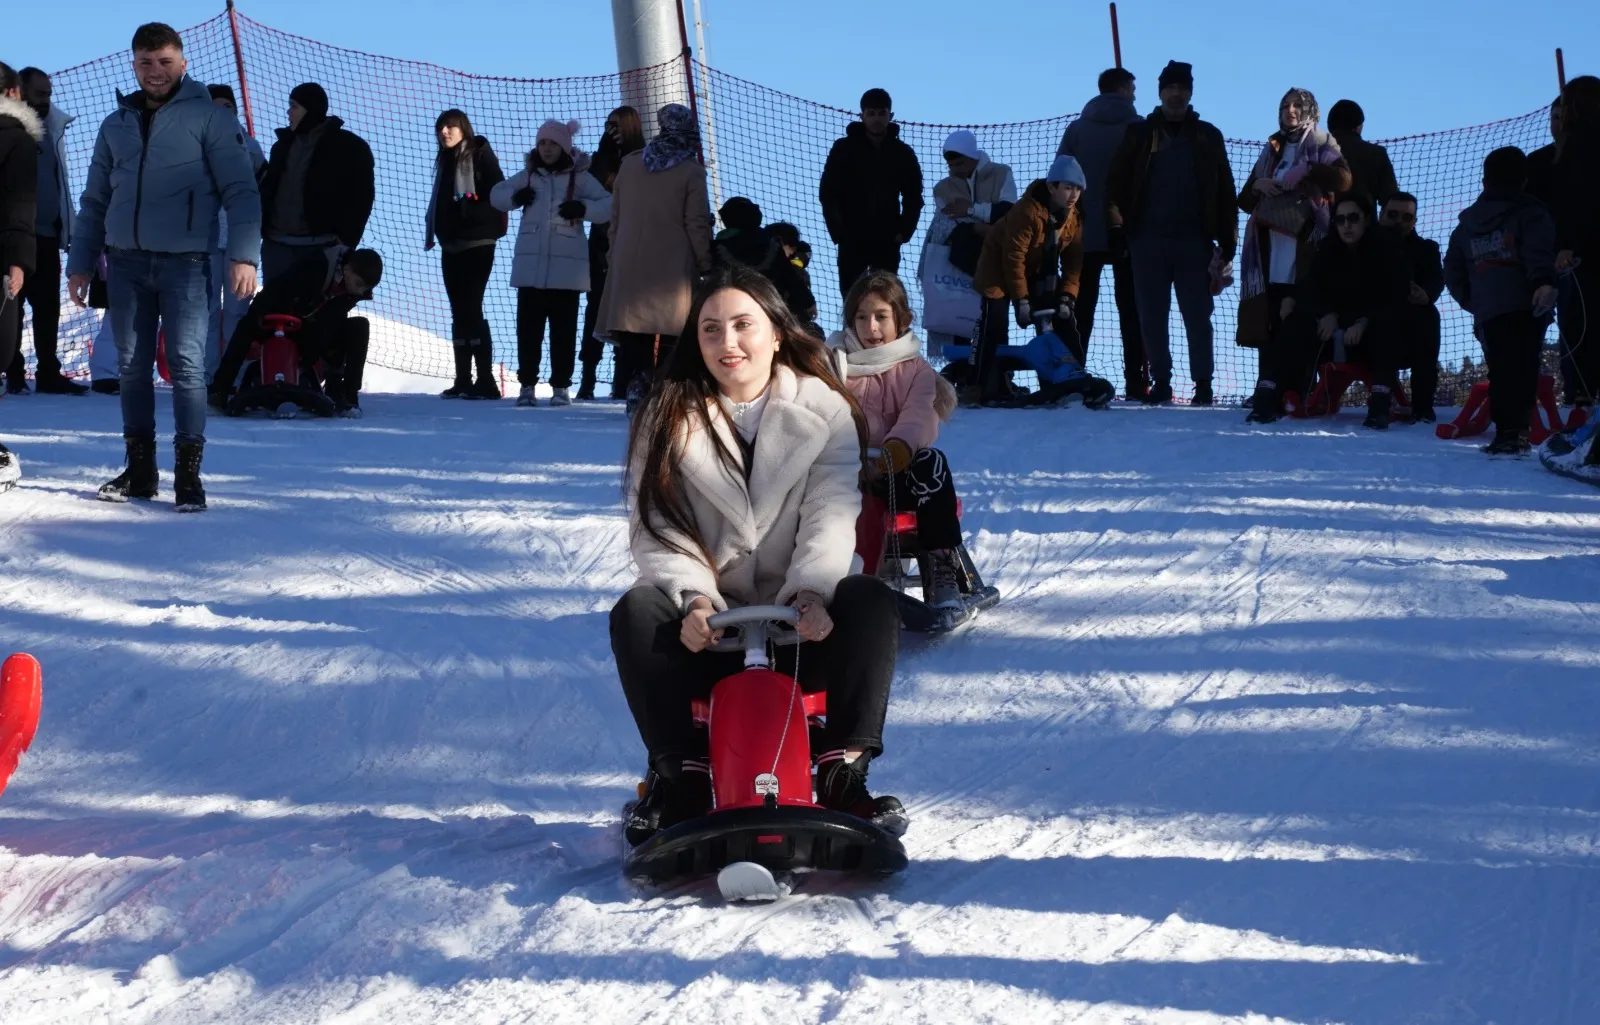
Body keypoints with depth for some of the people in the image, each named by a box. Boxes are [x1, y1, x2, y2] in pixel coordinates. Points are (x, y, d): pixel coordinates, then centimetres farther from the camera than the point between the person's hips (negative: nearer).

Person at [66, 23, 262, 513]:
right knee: (132, 368, 6)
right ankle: (140, 469, 14)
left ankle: (188, 472, -6)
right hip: (126, 261, 5)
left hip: (184, 261, -4)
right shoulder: (117, 124, 15)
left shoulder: (209, 118, 1)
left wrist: (243, 254, -15)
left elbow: (240, 191, -4)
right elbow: (95, 201, 19)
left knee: (187, 366, -9)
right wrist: (80, 263, 13)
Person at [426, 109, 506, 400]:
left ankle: (486, 380, -14)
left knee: (471, 309, -13)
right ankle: (462, 380, 10)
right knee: (459, 312, 8)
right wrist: (433, 233, 14)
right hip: (451, 245, 8)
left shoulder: (480, 154, -5)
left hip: (477, 244, -8)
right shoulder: (445, 161, 18)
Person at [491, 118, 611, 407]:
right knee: (528, 325, 3)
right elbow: (495, 195, 17)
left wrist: (583, 208, -22)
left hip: (567, 265, -3)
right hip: (530, 264, 3)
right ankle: (527, 383, 8)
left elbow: (609, 206, -5)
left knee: (563, 327, 2)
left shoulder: (579, 177, 0)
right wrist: (515, 197, -4)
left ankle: (561, 386, 7)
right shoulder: (528, 175, 10)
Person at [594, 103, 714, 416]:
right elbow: (697, 224, -6)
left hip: (630, 265, 4)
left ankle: (636, 391, 2)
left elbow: (615, 215, 12)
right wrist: (705, 265, 2)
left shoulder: (630, 164, 7)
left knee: (634, 337, 6)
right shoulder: (691, 171, -6)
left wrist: (616, 253, 21)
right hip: (673, 269, -4)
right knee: (672, 340, -1)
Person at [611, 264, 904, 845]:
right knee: (636, 613, -30)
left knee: (872, 601, -29)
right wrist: (693, 596, -23)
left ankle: (844, 773, -29)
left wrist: (811, 591, -27)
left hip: (801, 624, 0)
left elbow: (831, 515, -7)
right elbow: (655, 530, -4)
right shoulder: (668, 418, 6)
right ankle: (679, 775, -25)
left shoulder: (824, 410, 6)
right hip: (706, 626, 0)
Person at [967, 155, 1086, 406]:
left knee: (1063, 319, -3)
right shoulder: (1026, 211, -31)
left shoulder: (1073, 218, -10)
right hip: (999, 269, -7)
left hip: (1038, 273, 7)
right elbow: (1013, 258, -29)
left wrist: (1067, 296, -15)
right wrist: (1021, 300, -27)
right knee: (995, 326, -20)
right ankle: (978, 388, -20)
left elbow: (1073, 262, -4)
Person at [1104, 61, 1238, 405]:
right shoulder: (1139, 135, 8)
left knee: (1198, 316, -1)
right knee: (1152, 317, 3)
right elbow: (1116, 184, 5)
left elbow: (1225, 192, 8)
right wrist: (1116, 228, -6)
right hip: (1147, 239, 1)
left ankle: (1203, 382, 4)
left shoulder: (1207, 137, 9)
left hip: (1194, 241, -1)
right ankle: (1160, 382, 9)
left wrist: (1227, 239, 1)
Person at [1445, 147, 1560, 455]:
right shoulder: (1529, 212, 4)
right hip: (1525, 304, -5)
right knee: (1524, 368, -9)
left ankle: (1506, 432, 2)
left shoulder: (1467, 223, 22)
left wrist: (1470, 300, 34)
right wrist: (1544, 281, -28)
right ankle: (1515, 430, -20)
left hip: (1487, 311, 5)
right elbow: (1539, 251, -15)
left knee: (1501, 370, 7)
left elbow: (1452, 269, 25)